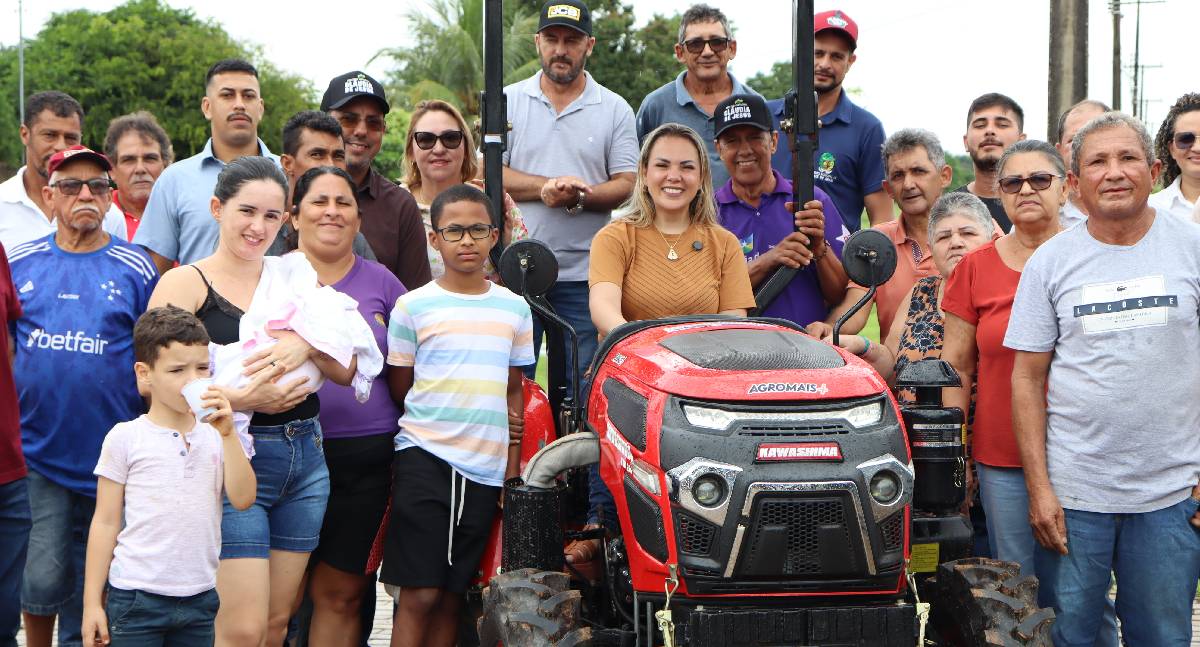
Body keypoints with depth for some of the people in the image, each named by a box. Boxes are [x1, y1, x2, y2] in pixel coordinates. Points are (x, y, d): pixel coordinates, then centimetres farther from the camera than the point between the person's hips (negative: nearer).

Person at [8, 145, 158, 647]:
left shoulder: (136, 269, 0)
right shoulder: (19, 263, 3)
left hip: (109, 458, 0)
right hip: (36, 451, 0)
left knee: (86, 591, 11)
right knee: (44, 579, -6)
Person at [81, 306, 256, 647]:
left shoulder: (216, 436, 6)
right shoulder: (125, 437, -3)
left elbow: (242, 499, -6)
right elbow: (105, 522, 0)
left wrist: (228, 435, -13)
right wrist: (92, 602, -1)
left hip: (200, 596, 3)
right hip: (136, 594, -3)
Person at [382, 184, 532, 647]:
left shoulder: (514, 309, 10)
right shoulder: (413, 306, 1)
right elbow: (399, 388, 6)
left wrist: (512, 464, 9)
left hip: (486, 467, 3)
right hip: (424, 457, -3)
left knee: (451, 595, 7)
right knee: (419, 593, -7)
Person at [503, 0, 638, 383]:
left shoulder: (615, 109, 8)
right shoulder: (509, 101, 9)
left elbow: (627, 185, 3)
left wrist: (579, 196, -16)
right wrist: (546, 186, -14)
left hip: (583, 274, 0)